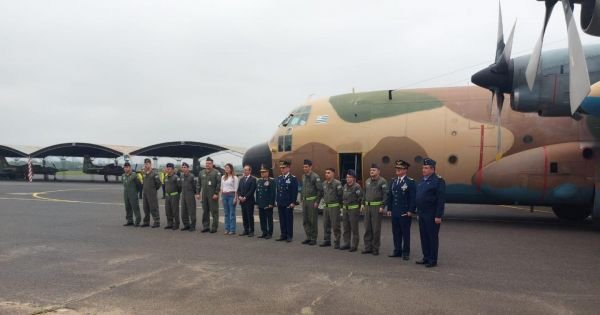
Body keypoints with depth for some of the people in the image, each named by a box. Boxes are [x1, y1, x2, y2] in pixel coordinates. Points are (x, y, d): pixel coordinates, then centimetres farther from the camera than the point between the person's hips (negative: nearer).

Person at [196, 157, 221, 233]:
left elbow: (219, 184, -11)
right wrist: (198, 193, 9)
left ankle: (214, 227, 4)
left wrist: (216, 193, -16)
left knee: (214, 212, -2)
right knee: (205, 211, 11)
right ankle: (206, 226, 19)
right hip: (204, 195, 6)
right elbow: (199, 184, 16)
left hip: (213, 195, -6)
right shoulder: (201, 173, 14)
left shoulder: (216, 172, -4)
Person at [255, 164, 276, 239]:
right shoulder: (259, 181, 13)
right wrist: (257, 202, 10)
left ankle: (269, 233, 9)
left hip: (268, 204, -6)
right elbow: (257, 192, 14)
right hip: (261, 204, 6)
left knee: (269, 219, 2)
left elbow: (273, 193, -11)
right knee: (262, 219, 10)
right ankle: (264, 232, 19)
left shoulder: (272, 181, -7)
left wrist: (271, 203, -15)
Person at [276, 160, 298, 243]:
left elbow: (295, 191, -10)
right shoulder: (279, 178, 12)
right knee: (282, 220, 10)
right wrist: (277, 201, 12)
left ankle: (289, 236, 9)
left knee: (289, 220, 2)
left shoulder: (293, 178, -7)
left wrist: (293, 202, -14)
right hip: (280, 203, 6)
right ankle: (283, 235, 18)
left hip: (288, 203, -6)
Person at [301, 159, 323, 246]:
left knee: (313, 221, -1)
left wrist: (317, 202, -15)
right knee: (305, 221, 9)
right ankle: (308, 237, 18)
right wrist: (302, 200, 15)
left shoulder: (315, 177, -11)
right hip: (305, 201, 7)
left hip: (312, 201, -7)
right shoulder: (303, 176, 12)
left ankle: (314, 238, 7)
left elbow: (320, 190, -13)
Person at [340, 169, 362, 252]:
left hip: (353, 209, -7)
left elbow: (360, 197, -14)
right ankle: (346, 244, 22)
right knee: (346, 227, 12)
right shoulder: (345, 186, 13)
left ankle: (354, 245, 6)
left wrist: (359, 207, -10)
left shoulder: (357, 186, -11)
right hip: (345, 209, 7)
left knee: (354, 228, -1)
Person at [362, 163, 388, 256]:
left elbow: (385, 195, -12)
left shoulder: (382, 181, -7)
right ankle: (368, 247, 17)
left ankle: (375, 248, 8)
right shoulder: (367, 181, 14)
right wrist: (363, 204, 13)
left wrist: (382, 206, -17)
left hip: (377, 207, -6)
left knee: (376, 229, -1)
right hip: (367, 207, 6)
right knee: (367, 228, 9)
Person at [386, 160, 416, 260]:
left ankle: (406, 252, 12)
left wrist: (411, 211, -13)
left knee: (405, 233, 3)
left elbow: (413, 198, -9)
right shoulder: (393, 181, 12)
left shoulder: (410, 182, -6)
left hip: (405, 213, -5)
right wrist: (389, 209, 10)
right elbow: (390, 196, 15)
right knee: (396, 233, 10)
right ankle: (397, 251, 21)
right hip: (394, 213, 6)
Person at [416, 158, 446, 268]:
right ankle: (426, 257, 23)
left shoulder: (438, 181, -11)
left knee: (432, 237, 1)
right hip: (422, 215, 8)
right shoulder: (422, 181, 13)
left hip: (432, 216, -8)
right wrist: (418, 212, 14)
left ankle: (433, 260, 10)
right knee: (424, 237, 13)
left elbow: (441, 200, -15)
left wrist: (438, 216, -19)